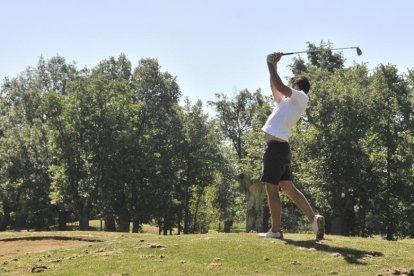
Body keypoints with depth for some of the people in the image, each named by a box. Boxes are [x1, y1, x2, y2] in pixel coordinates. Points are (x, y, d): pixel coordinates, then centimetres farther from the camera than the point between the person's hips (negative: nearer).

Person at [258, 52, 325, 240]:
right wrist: (273, 66, 21)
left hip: (276, 146, -9)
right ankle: (314, 219, 0)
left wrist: (271, 66, -7)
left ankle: (276, 230, -1)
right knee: (288, 187, 6)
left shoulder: (301, 97, -1)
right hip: (280, 147, 9)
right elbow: (275, 89, 30)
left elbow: (280, 87, -15)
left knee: (271, 189, -4)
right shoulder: (291, 101, 22)